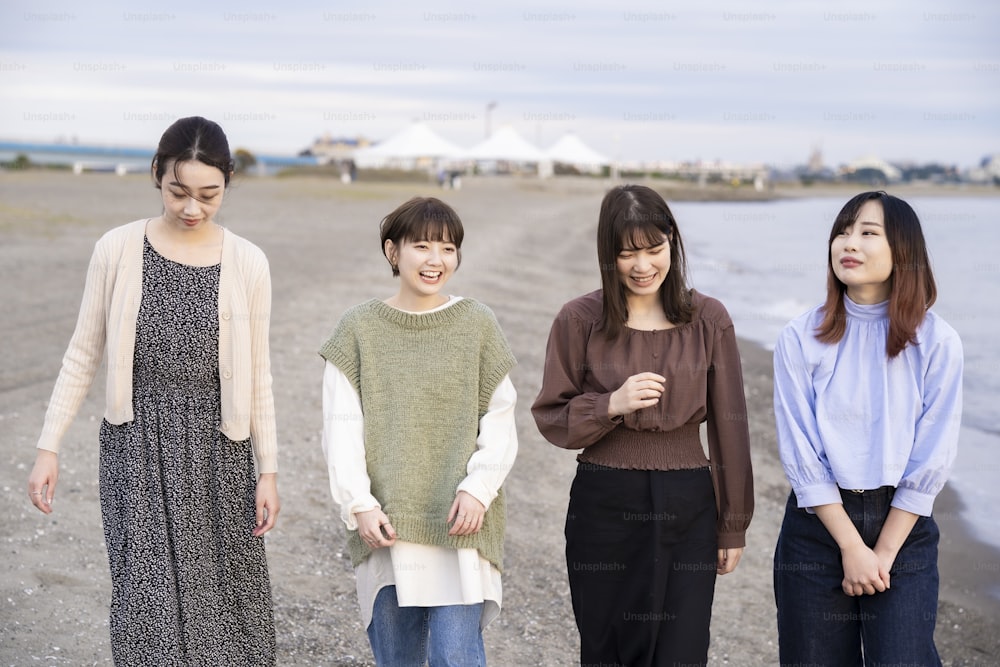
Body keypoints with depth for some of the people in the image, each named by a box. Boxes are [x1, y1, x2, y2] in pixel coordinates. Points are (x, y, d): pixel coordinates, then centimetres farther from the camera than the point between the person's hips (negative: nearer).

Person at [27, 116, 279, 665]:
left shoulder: (248, 264, -2)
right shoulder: (118, 250, -4)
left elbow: (257, 375, 4)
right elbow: (83, 355, 3)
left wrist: (267, 470, 4)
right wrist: (49, 447, 0)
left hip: (217, 449, 1)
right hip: (139, 444, -1)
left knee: (226, 600, 6)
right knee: (149, 601, -3)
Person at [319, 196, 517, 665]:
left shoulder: (477, 325, 4)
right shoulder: (359, 328, 4)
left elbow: (500, 420, 3)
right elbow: (341, 428, 1)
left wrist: (477, 489, -10)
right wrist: (359, 505, -9)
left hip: (459, 521, -1)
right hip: (386, 525, 1)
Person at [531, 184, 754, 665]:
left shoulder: (708, 319, 1)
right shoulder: (579, 320, -2)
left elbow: (729, 426, 5)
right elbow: (551, 418, 2)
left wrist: (734, 525, 6)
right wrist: (611, 405, -16)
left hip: (688, 509, 1)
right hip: (605, 507, 0)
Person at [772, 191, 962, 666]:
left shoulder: (936, 341, -5)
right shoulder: (800, 339, -5)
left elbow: (930, 461, -6)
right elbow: (800, 454, -8)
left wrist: (884, 552, -9)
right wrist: (852, 546, -11)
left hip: (903, 526, 0)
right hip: (818, 524, 1)